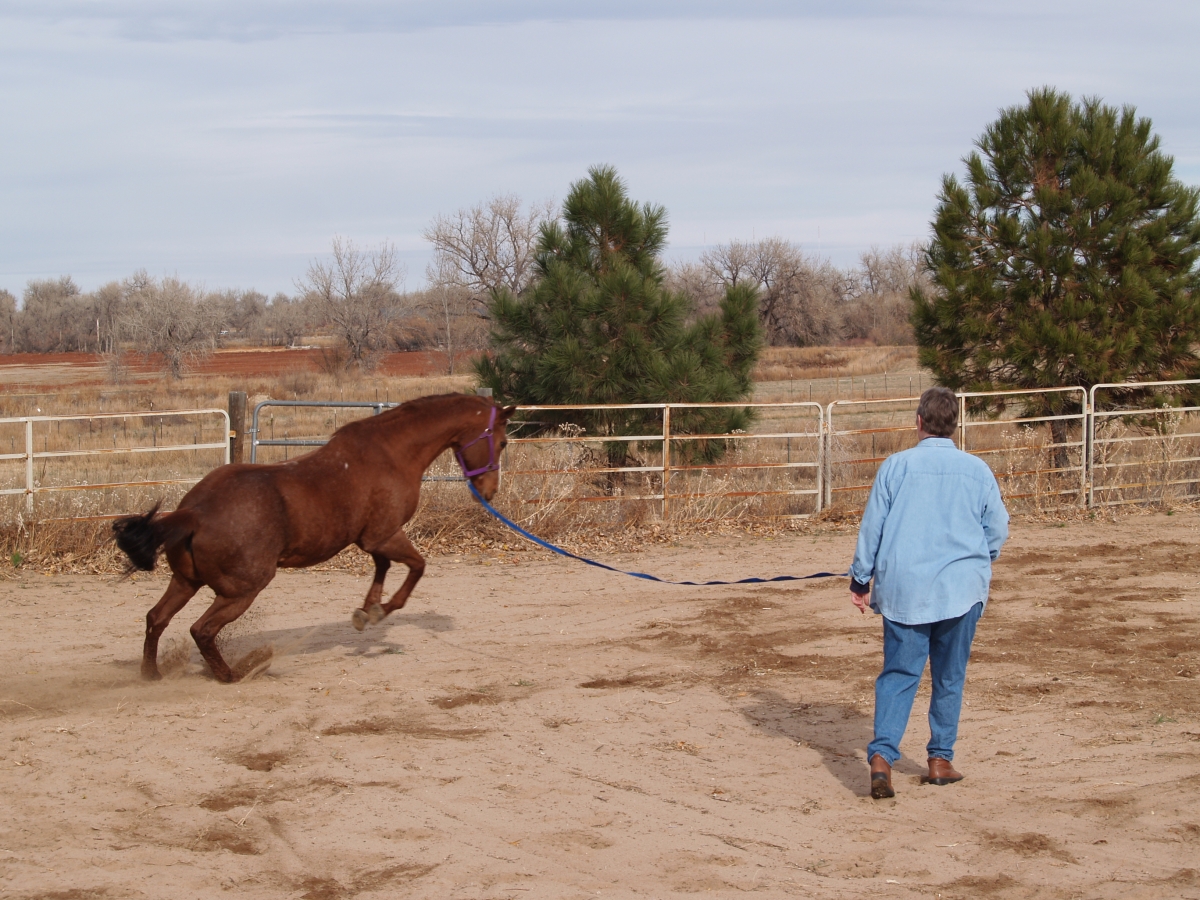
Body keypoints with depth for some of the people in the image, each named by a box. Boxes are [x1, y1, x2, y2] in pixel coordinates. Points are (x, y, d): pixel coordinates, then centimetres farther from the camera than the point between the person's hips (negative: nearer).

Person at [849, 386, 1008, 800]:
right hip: (960, 587, 1)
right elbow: (998, 529, 7)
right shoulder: (977, 470, 1)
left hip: (904, 586, -1)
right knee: (950, 678, 13)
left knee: (898, 674, 1)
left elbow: (872, 526, 0)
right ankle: (940, 759, 18)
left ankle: (882, 755, -15)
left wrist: (860, 580, 9)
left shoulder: (896, 466, -2)